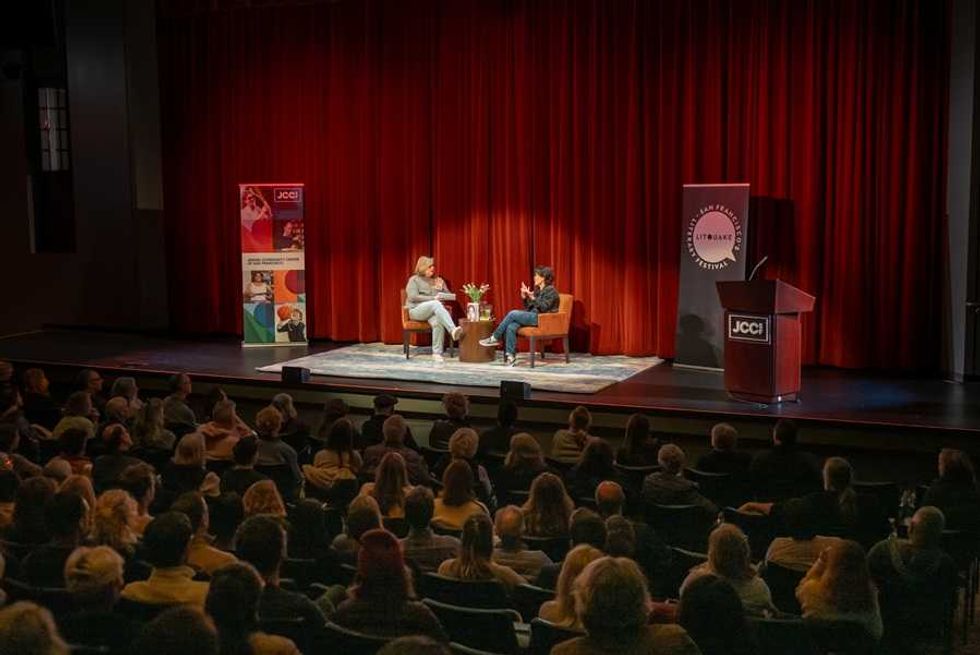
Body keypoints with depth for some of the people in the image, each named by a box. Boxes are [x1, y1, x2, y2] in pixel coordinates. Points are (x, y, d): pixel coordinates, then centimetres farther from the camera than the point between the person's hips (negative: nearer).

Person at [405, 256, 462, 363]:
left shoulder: (438, 280, 21)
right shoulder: (414, 280, 7)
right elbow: (413, 297, -9)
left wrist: (441, 288, -2)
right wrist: (433, 298, -16)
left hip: (434, 311, 4)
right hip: (416, 310, -4)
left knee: (438, 322, -35)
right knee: (436, 304, -37)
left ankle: (437, 353, -35)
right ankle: (453, 330, -52)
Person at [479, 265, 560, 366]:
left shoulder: (550, 291, -5)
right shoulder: (537, 290, 20)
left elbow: (544, 308, -18)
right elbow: (528, 307, 19)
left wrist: (532, 297, -25)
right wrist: (524, 297, 3)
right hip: (532, 316, 8)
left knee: (513, 313, -23)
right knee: (511, 327, -20)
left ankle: (495, 338, -11)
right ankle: (510, 356, -25)